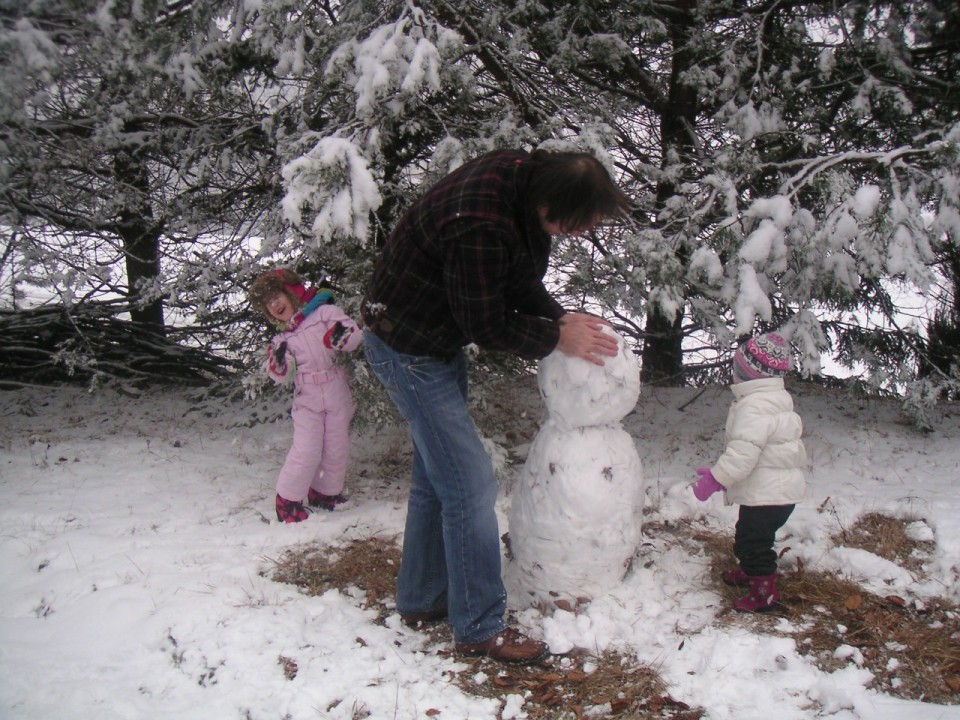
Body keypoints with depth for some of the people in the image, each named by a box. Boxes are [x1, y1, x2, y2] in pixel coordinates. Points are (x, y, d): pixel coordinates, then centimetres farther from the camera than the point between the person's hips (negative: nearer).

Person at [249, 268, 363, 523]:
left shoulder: (324, 311, -4)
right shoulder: (283, 337, 10)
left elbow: (356, 336, -12)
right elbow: (280, 376, 6)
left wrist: (341, 336, -34)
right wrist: (278, 362, -16)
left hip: (337, 394, -1)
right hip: (307, 400, 1)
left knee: (337, 449, 7)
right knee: (306, 452, -8)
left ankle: (326, 492, 28)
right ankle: (288, 498, 7)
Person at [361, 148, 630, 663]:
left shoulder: (525, 175, -8)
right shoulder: (479, 227, -36)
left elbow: (520, 280, 6)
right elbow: (486, 326, -23)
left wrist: (559, 315, -6)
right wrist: (557, 337, -14)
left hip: (437, 339, 10)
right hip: (407, 346, -10)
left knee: (436, 475, 17)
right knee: (469, 484, -7)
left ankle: (421, 599, 32)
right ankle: (479, 628, 7)